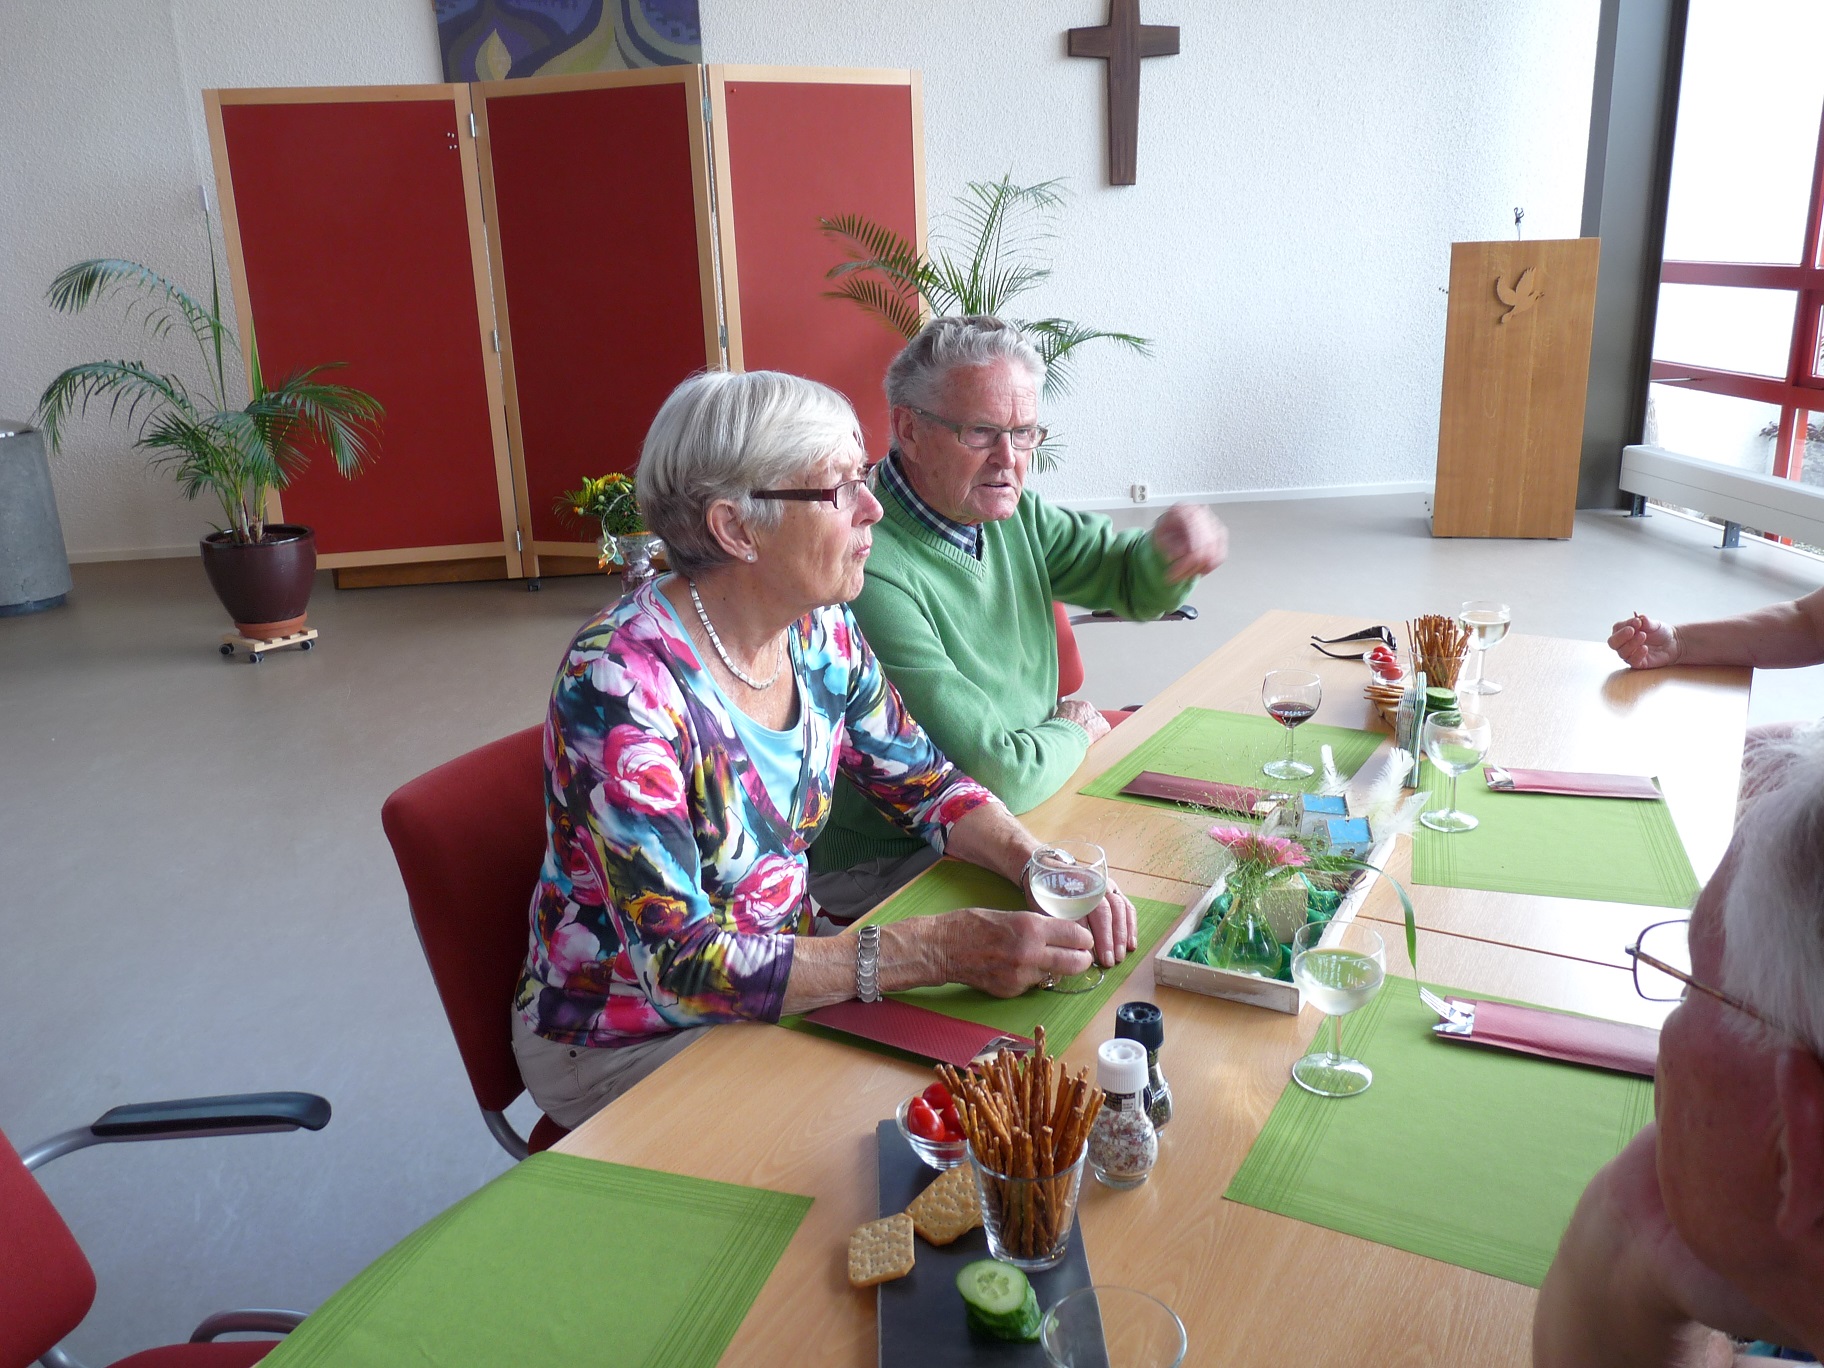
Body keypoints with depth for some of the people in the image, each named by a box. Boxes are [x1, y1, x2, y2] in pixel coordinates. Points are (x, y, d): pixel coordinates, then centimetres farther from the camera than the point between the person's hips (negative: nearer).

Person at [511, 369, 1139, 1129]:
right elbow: (679, 964, -32)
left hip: (786, 971, 6)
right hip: (623, 1042, -6)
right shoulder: (620, 681, -29)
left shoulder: (821, 631, -6)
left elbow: (925, 784, 4)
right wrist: (938, 949, -35)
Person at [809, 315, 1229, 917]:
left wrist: (1171, 546, -12)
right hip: (892, 865, -8)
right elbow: (995, 773, -29)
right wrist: (1072, 732, -6)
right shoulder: (870, 573, -28)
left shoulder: (1010, 511, 1)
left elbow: (1131, 580, 13)